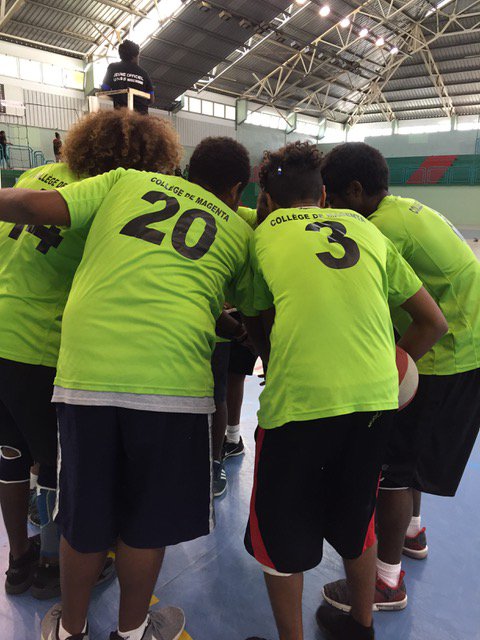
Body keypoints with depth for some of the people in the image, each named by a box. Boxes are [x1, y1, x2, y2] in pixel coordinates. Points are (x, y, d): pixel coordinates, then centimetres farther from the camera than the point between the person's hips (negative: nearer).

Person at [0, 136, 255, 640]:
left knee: (83, 516, 20)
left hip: (85, 372, 2)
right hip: (171, 380, -1)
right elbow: (254, 315, 24)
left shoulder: (127, 181, 15)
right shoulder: (239, 232, 15)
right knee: (146, 521, 20)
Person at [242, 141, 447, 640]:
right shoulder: (365, 229, 17)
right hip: (376, 395, 5)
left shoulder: (264, 234, 12)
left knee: (279, 530, 19)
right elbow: (433, 321, 17)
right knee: (355, 518, 28)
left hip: (299, 398, -4)